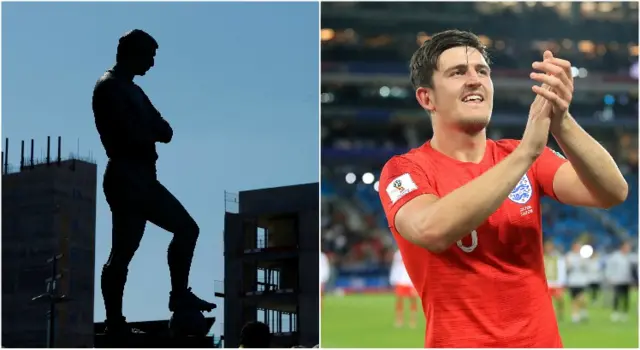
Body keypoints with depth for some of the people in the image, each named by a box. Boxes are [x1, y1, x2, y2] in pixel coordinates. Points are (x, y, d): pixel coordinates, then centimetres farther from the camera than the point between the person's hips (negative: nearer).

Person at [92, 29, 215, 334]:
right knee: (122, 253, -8)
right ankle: (115, 323, -5)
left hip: (142, 179, 10)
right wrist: (153, 133, 0)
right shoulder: (110, 87, -10)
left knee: (186, 228, 10)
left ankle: (179, 295, 15)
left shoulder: (130, 89, 21)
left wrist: (149, 132, -9)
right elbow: (131, 135, -21)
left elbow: (165, 132, 13)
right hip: (125, 180, -10)